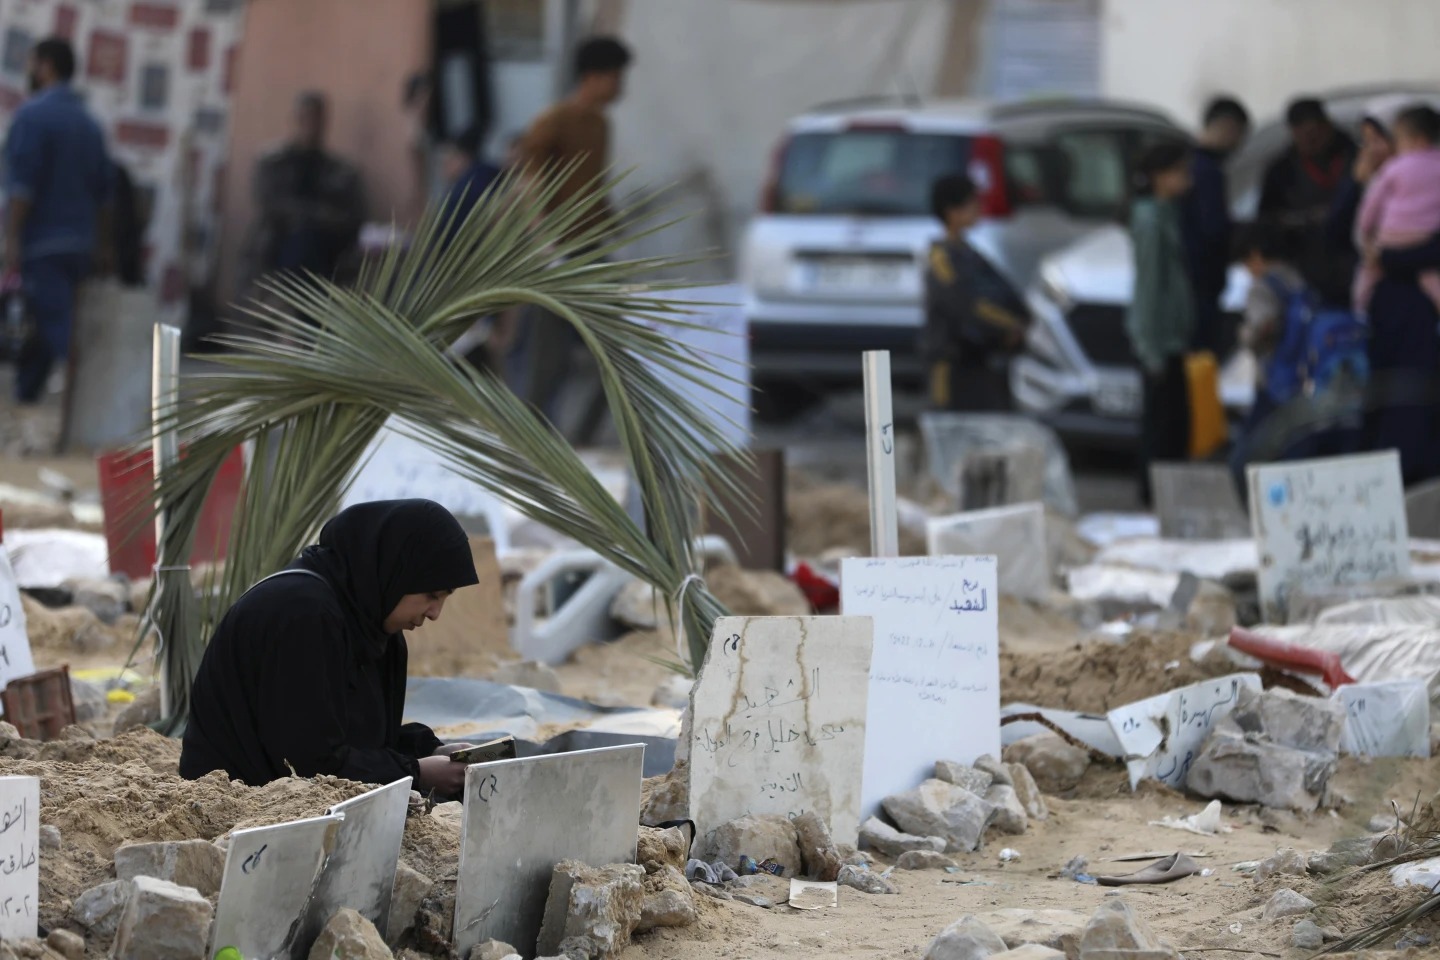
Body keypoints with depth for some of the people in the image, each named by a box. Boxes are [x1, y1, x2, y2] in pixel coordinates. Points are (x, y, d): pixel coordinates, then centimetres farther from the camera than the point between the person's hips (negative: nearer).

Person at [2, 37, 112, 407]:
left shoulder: (33, 114, -9)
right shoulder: (88, 122, 13)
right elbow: (103, 191, 16)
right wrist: (103, 244, 22)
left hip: (42, 244, -7)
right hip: (79, 245, 7)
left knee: (55, 331, -13)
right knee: (42, 333, 15)